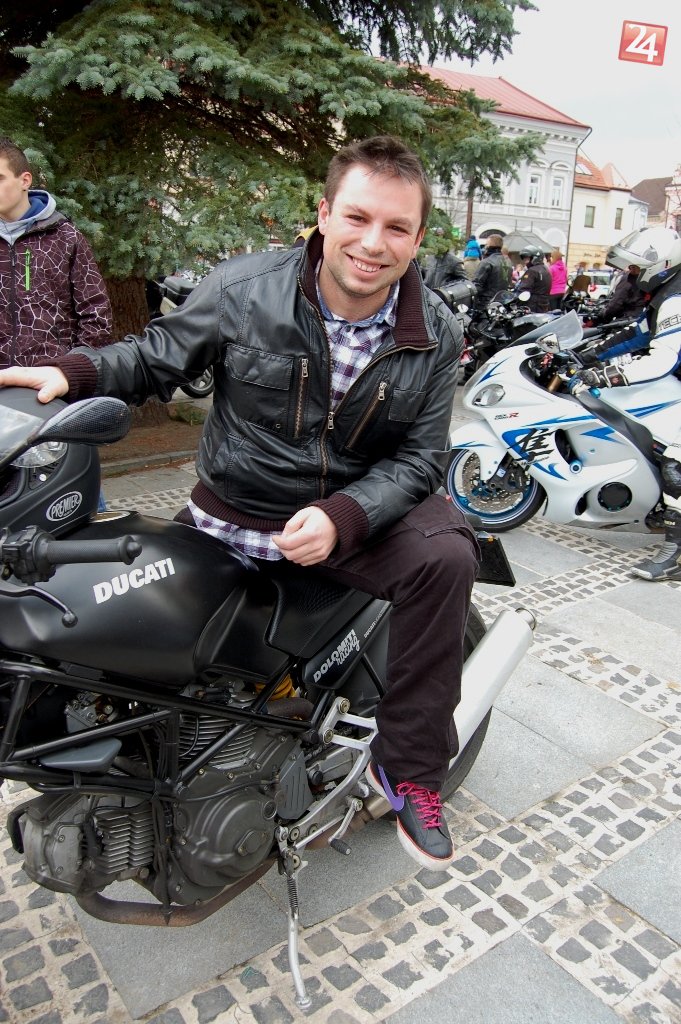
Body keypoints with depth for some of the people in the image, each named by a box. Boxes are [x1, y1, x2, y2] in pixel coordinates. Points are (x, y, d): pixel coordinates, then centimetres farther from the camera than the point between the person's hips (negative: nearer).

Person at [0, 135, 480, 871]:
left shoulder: (435, 337, -5)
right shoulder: (242, 289, -10)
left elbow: (417, 459, -6)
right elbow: (154, 357, 2)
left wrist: (343, 517, -24)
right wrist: (73, 374, -18)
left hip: (356, 512, 0)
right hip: (230, 514, 1)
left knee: (445, 555, -26)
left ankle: (408, 767, -9)